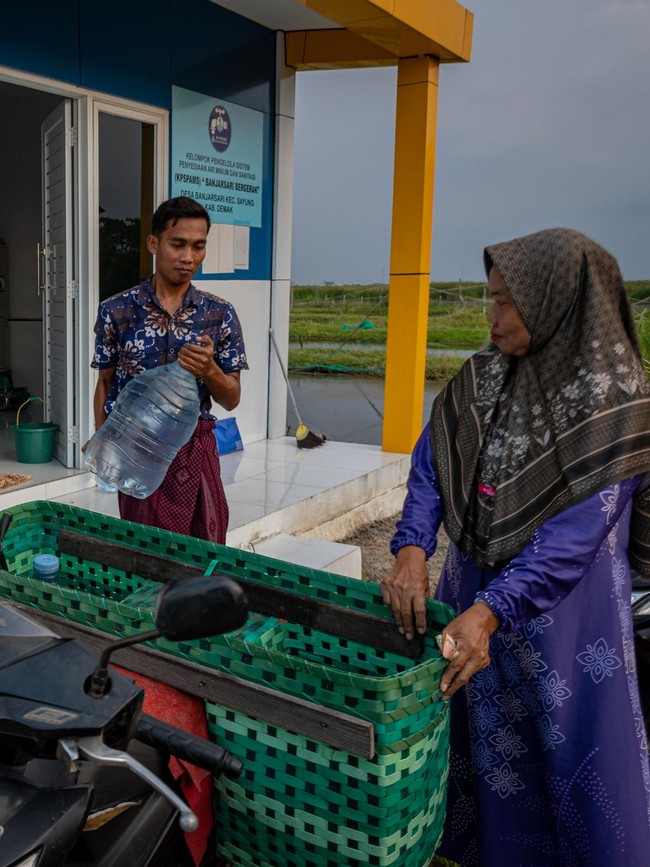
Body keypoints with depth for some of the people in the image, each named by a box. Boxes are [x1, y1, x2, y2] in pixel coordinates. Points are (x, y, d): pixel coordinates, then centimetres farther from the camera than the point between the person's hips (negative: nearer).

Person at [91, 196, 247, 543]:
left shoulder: (220, 314, -1)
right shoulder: (116, 310, -2)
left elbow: (232, 399, 2)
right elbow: (105, 383, 7)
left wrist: (209, 370, -18)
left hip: (195, 446, 1)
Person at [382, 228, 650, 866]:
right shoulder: (482, 377, 0)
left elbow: (575, 533, -22)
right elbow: (430, 469, -4)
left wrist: (488, 611, -30)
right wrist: (411, 551, -21)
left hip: (562, 613, -5)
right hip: (474, 593, 5)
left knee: (570, 763, 9)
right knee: (471, 743, 20)